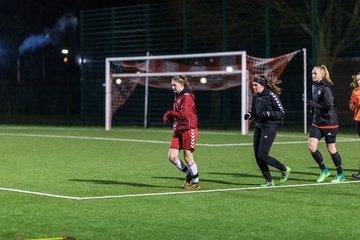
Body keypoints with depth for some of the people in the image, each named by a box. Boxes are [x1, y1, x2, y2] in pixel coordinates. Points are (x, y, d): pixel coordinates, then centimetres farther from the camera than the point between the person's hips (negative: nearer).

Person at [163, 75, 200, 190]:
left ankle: (196, 182, 12)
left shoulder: (187, 96, -12)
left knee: (188, 158, -2)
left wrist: (170, 112, -12)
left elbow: (183, 114, -23)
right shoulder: (178, 97, 15)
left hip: (189, 129, -8)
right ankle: (189, 174, 21)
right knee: (172, 157, 1)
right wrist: (169, 117, 3)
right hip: (178, 130, 8)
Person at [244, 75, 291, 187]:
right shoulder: (256, 96, 9)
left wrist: (268, 113, -23)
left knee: (262, 156, -11)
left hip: (269, 127, -8)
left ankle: (284, 169, 11)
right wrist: (249, 115, 0)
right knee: (257, 156, 3)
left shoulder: (271, 95, -13)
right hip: (258, 127, 8)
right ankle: (269, 181, 14)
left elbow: (282, 112, -10)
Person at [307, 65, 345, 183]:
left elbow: (329, 105, -25)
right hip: (317, 122, 8)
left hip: (329, 122, -8)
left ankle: (340, 175, 17)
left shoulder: (325, 88, -16)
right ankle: (324, 171, 8)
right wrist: (313, 108, 7)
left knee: (331, 148, 2)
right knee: (311, 145, -6)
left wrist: (313, 104, -22)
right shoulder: (314, 86, 10)